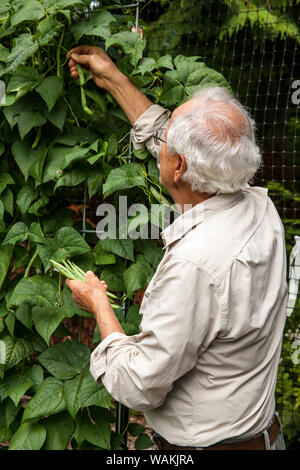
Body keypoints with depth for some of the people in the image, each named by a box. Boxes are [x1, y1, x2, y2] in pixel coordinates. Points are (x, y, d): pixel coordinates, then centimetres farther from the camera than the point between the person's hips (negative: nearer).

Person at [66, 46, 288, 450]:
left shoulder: (194, 264, -35)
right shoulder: (261, 208, -10)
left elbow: (138, 387, -25)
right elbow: (175, 146, 7)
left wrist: (99, 305, -10)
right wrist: (113, 79, 15)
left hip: (205, 444, -7)